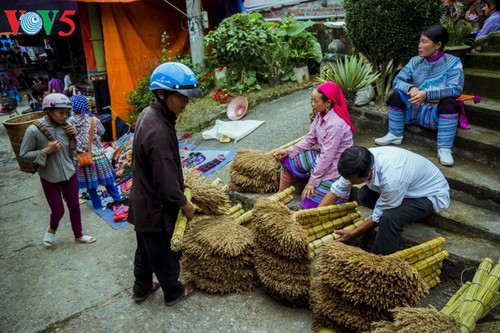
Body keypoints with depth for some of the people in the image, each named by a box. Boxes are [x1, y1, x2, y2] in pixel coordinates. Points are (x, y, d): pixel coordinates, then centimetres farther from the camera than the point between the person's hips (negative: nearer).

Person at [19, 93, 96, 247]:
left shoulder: (65, 126, -7)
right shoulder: (34, 130, -21)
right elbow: (23, 154, -13)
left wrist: (72, 137, -13)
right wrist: (46, 150, -24)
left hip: (69, 173, 4)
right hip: (50, 177, -4)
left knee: (74, 206, 14)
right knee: (58, 211, 8)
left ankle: (78, 235, 34)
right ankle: (51, 230, 42)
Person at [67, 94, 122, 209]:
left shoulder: (70, 122, -10)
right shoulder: (93, 120, -12)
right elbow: (102, 132, 4)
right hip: (97, 154, 0)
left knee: (89, 182, 14)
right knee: (106, 179, 15)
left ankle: (97, 204, 25)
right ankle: (117, 198, 24)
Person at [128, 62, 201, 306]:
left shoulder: (148, 114, 0)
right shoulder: (158, 131, -32)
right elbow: (167, 183, -28)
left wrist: (179, 184, 15)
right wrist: (185, 205, -12)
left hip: (142, 203, 9)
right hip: (156, 209, -9)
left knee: (145, 250, 27)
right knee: (165, 254, 15)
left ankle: (142, 289, 48)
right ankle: (173, 292, 39)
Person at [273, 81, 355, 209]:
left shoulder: (336, 124, -29)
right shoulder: (321, 114, -3)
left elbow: (327, 157, -26)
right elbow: (309, 139, 4)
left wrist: (313, 181, -20)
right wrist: (288, 151, -8)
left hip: (334, 168, -9)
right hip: (321, 158, 9)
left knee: (309, 205, -9)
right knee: (286, 159, 4)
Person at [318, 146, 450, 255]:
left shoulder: (391, 179, -40)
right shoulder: (363, 162, -21)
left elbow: (379, 215, -24)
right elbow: (337, 189, -10)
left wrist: (353, 234, -13)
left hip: (431, 194, -7)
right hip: (412, 185, 7)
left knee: (389, 218, -30)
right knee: (364, 195, -8)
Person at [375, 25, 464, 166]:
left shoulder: (453, 62, -8)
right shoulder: (415, 61, 2)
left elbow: (456, 89, -21)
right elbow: (397, 81, -3)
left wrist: (426, 94, -34)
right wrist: (411, 88, -26)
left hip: (438, 113, -3)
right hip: (416, 109, 4)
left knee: (449, 102, -33)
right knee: (396, 95, -18)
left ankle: (444, 149, -26)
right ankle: (395, 135, -3)